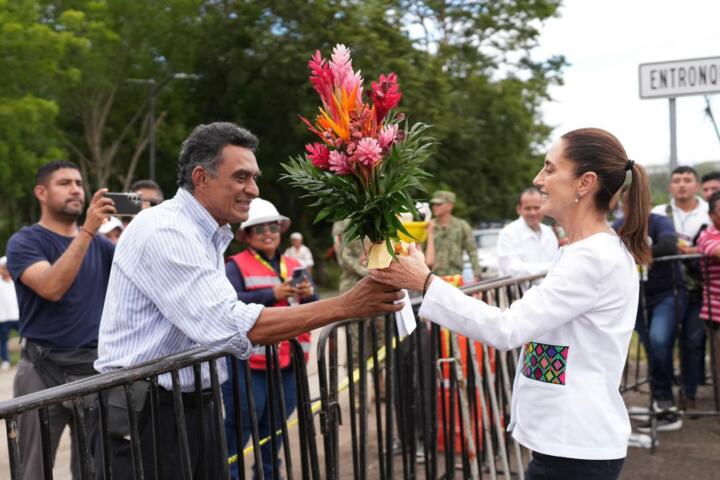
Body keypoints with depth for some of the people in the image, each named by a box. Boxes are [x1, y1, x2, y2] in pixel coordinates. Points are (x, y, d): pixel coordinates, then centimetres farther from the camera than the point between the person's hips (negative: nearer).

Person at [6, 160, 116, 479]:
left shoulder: (100, 245, 11)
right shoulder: (24, 242, -4)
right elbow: (51, 288, -22)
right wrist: (87, 231, -26)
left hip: (95, 366, 4)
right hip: (44, 369, -4)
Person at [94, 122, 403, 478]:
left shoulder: (207, 235, 13)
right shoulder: (163, 231, -19)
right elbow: (230, 327, -28)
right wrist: (344, 306, -29)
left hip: (193, 406, 9)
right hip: (146, 414, -9)